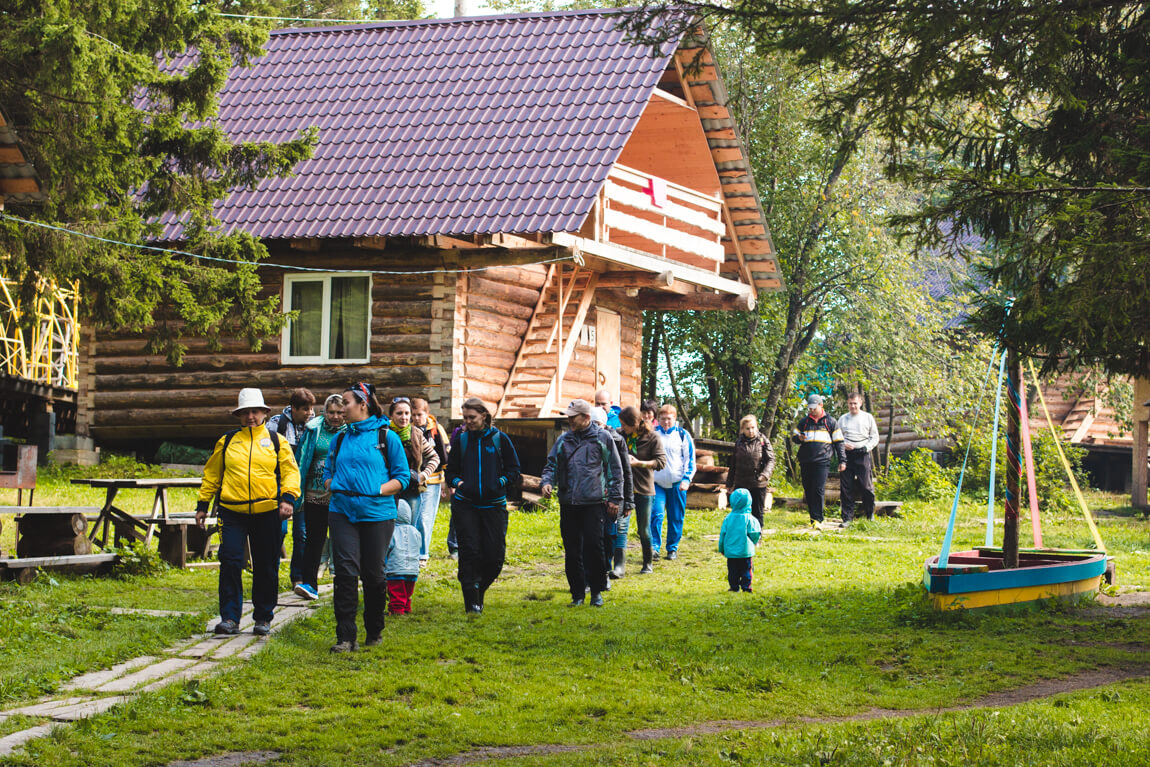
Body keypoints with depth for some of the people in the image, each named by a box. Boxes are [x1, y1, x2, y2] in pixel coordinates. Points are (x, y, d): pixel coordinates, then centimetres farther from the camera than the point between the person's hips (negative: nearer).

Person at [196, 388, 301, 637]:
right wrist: (202, 504, 15)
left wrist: (288, 498, -12)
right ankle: (230, 618, -6)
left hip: (266, 512, 0)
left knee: (266, 567, 4)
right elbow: (211, 474, 18)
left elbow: (290, 471, 4)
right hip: (232, 512, 0)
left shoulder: (277, 441, 9)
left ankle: (263, 618, 15)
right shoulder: (226, 442, 12)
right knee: (230, 561, -10)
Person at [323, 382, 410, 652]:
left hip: (377, 513, -2)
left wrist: (377, 491, -13)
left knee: (373, 574, 5)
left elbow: (402, 477, 1)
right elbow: (328, 473, 22)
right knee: (346, 570, -9)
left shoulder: (386, 436, 1)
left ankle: (375, 631, 23)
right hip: (342, 512, 2)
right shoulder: (340, 439, 13)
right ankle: (345, 637, -10)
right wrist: (333, 486, 0)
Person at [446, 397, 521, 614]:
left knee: (495, 555, -4)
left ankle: (480, 589, 22)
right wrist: (457, 483, -6)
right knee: (469, 553, -9)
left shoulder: (500, 439, 4)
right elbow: (451, 471, 15)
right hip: (465, 505, 0)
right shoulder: (460, 440, 8)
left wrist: (498, 483, -10)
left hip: (494, 504, 0)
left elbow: (514, 471, 6)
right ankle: (472, 602, -5)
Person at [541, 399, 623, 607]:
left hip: (594, 503, -3)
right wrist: (547, 482, -5)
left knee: (593, 547, -9)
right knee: (572, 551, 4)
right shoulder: (563, 440, 13)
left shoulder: (602, 438, 4)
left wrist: (615, 498, 2)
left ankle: (597, 592, 5)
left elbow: (614, 470, 7)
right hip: (568, 504, 4)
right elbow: (551, 465, 16)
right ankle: (577, 593, 13)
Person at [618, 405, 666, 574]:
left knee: (644, 529, 6)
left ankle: (648, 563, 22)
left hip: (644, 489, -3)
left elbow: (661, 461, -9)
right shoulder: (621, 436, 5)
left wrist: (638, 463, -18)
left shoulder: (652, 437, -5)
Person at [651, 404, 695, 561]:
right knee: (656, 515, -14)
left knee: (676, 518, 4)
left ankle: (673, 548, 16)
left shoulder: (682, 435, 4)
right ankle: (654, 547, -13)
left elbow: (690, 459, 6)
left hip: (677, 484, 0)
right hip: (657, 483, 0)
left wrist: (686, 479, -5)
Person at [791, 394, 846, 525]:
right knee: (808, 490, 4)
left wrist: (842, 461, 6)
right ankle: (813, 517, 12)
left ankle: (817, 519, -15)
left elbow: (838, 442, 11)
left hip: (822, 461, -4)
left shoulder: (830, 422, 9)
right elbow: (793, 437, 19)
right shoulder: (804, 422, 16)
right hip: (805, 461, 4)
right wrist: (799, 438, -6)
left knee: (819, 490, -13)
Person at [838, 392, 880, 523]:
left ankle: (870, 515, 10)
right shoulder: (842, 419, 14)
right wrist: (843, 444, -5)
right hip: (846, 454, 2)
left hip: (863, 455, -2)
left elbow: (875, 437, 10)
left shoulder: (868, 417, 9)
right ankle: (847, 517, 3)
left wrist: (867, 447, -6)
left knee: (866, 486, -5)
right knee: (846, 487, -1)